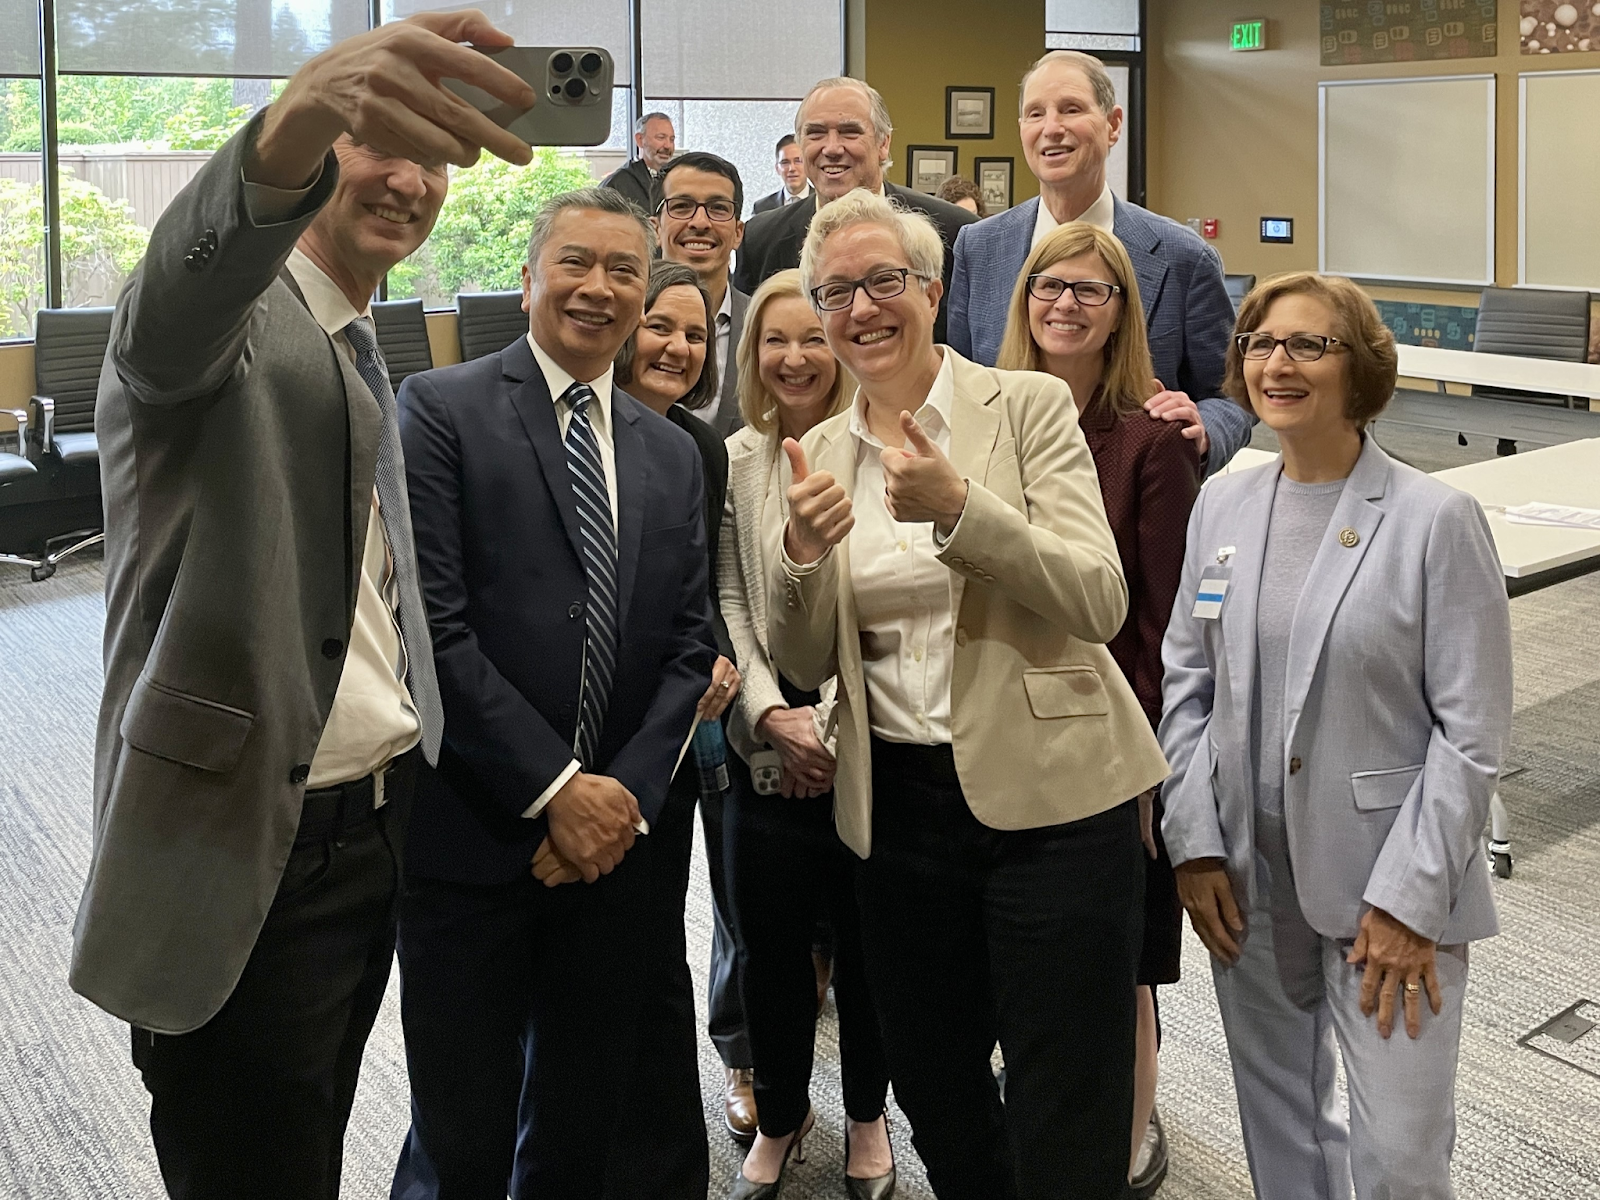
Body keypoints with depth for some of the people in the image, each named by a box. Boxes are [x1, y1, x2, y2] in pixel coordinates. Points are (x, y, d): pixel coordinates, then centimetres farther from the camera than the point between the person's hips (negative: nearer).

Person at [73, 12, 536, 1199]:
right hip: (247, 861, -8)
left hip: (377, 828, 8)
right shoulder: (234, 310, -11)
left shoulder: (361, 353, 16)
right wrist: (295, 121, -56)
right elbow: (180, 306, -38)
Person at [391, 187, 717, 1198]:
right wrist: (556, 787, -13)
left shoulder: (672, 453, 13)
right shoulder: (442, 408, -4)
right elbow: (435, 625, -12)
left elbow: (689, 645, 9)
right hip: (472, 837, -4)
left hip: (617, 837, 5)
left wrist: (627, 795, -6)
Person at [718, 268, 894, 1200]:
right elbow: (728, 602, 3)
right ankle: (781, 1115, 30)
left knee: (867, 940, 9)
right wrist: (770, 713, -9)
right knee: (770, 943, 8)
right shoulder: (734, 462, 5)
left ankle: (867, 1117, 31)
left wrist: (831, 721, -11)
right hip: (770, 741, 3)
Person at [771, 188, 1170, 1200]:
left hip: (1047, 794, -4)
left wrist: (957, 505, -27)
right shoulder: (822, 454, 7)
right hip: (898, 804, 5)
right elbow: (806, 664, 6)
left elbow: (1100, 604, -15)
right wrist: (803, 554, -15)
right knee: (933, 1091, 18)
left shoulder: (1029, 405, -5)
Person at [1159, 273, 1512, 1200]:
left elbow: (1473, 732, -11)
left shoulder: (1437, 520, -12)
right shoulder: (1222, 506, 2)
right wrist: (1195, 844, 1)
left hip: (1390, 887, -4)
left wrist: (1410, 898, -14)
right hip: (1248, 879, 4)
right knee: (1279, 1124, 18)